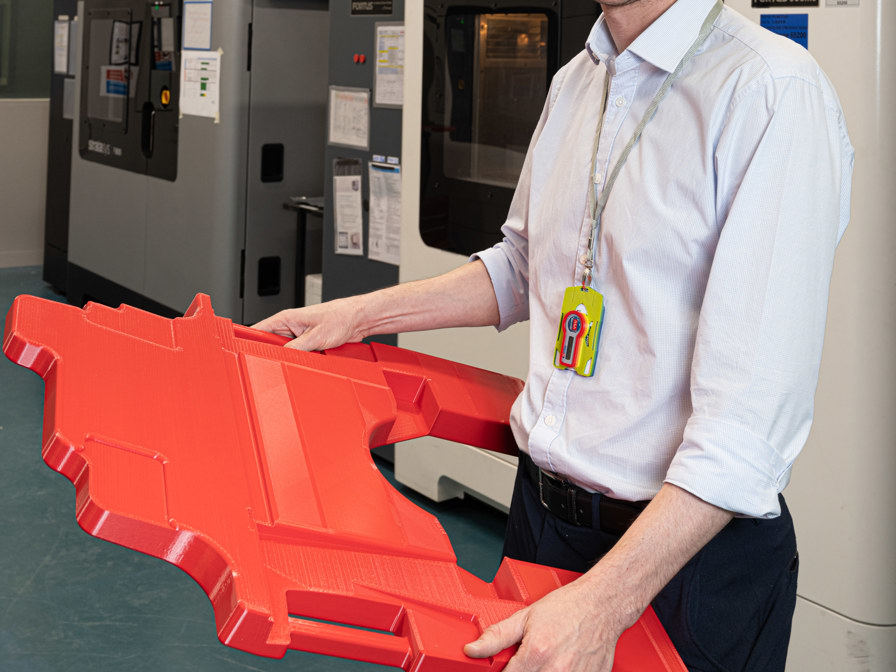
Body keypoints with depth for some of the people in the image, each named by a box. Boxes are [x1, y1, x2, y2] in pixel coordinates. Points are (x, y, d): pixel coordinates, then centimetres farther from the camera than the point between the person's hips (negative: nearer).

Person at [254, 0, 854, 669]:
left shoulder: (778, 93, -21)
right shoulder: (575, 83, 6)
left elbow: (754, 405, -27)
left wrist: (603, 603, -31)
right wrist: (360, 314, 14)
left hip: (696, 553, -7)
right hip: (541, 507, 7)